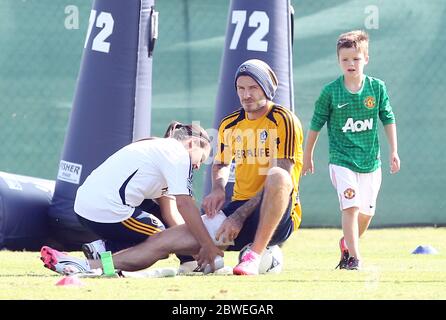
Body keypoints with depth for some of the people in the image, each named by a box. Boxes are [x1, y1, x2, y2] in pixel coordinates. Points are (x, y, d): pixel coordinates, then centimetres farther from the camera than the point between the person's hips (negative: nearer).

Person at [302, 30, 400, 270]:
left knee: (367, 212, 9)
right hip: (342, 160, -3)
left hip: (370, 161, 3)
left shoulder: (377, 88, -1)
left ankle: (347, 243, 36)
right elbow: (316, 125, 4)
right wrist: (307, 157, 9)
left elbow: (388, 120, 9)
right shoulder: (330, 92, -5)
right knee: (351, 206, -17)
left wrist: (394, 152, 6)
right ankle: (353, 258, -14)